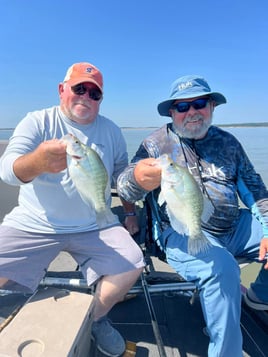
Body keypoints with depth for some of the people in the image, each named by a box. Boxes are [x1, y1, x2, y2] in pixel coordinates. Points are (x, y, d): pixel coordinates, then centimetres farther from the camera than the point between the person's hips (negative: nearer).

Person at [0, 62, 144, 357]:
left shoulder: (111, 131, 5)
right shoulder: (37, 122, -4)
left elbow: (123, 175, 15)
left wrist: (130, 213, 9)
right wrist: (39, 160, -41)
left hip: (95, 227, 2)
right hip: (32, 226, -1)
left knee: (132, 265, -15)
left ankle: (95, 319, 15)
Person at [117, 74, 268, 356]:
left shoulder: (228, 142, 12)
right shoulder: (157, 142, -1)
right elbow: (124, 189, -10)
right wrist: (139, 179, -35)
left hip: (235, 228, 6)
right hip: (182, 233, -5)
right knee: (222, 268, -32)